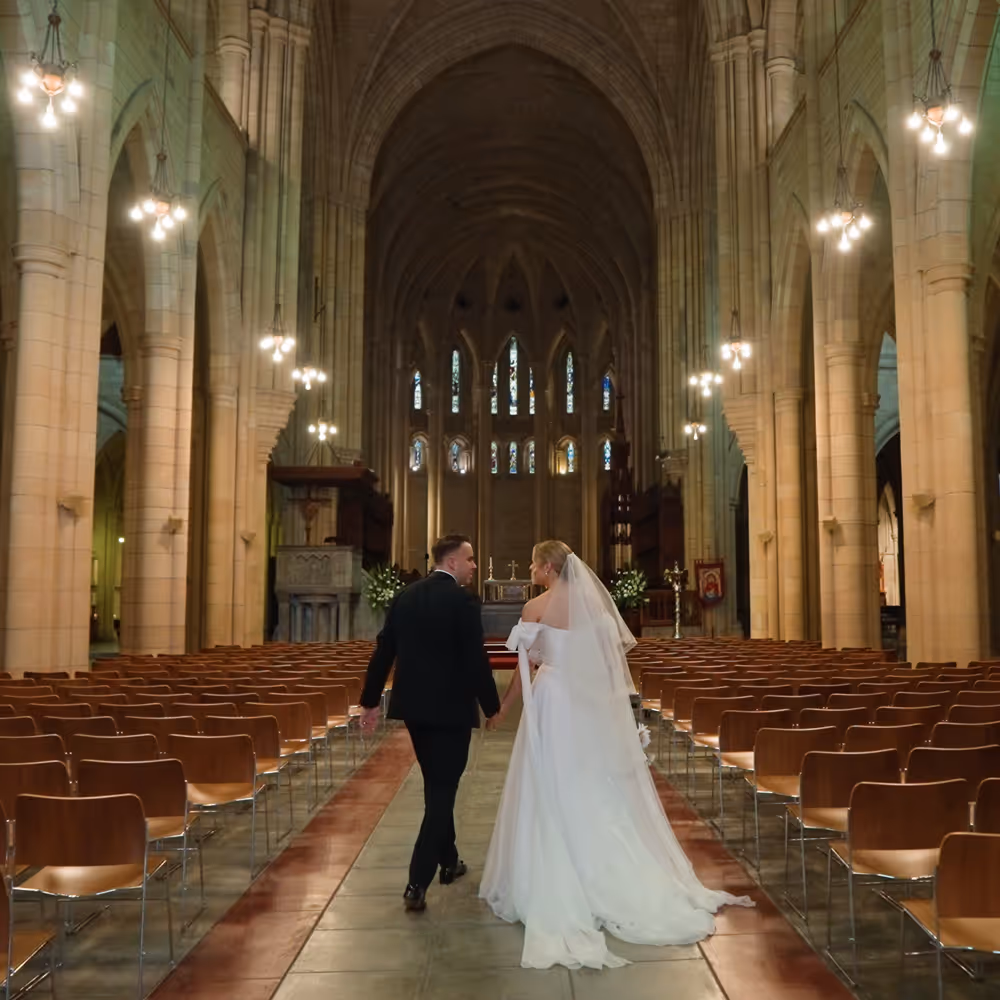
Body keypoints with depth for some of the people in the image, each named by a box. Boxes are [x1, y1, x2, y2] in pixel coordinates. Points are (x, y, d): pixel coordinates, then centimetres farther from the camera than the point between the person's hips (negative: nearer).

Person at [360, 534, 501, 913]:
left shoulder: (404, 596, 6)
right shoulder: (462, 599, -13)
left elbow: (383, 651, 7)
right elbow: (476, 659, -15)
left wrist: (370, 700, 13)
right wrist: (492, 706, -4)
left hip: (413, 706, 7)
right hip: (450, 708, -7)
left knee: (436, 785, 21)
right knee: (442, 790, 1)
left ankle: (448, 861, 34)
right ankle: (417, 883, -3)